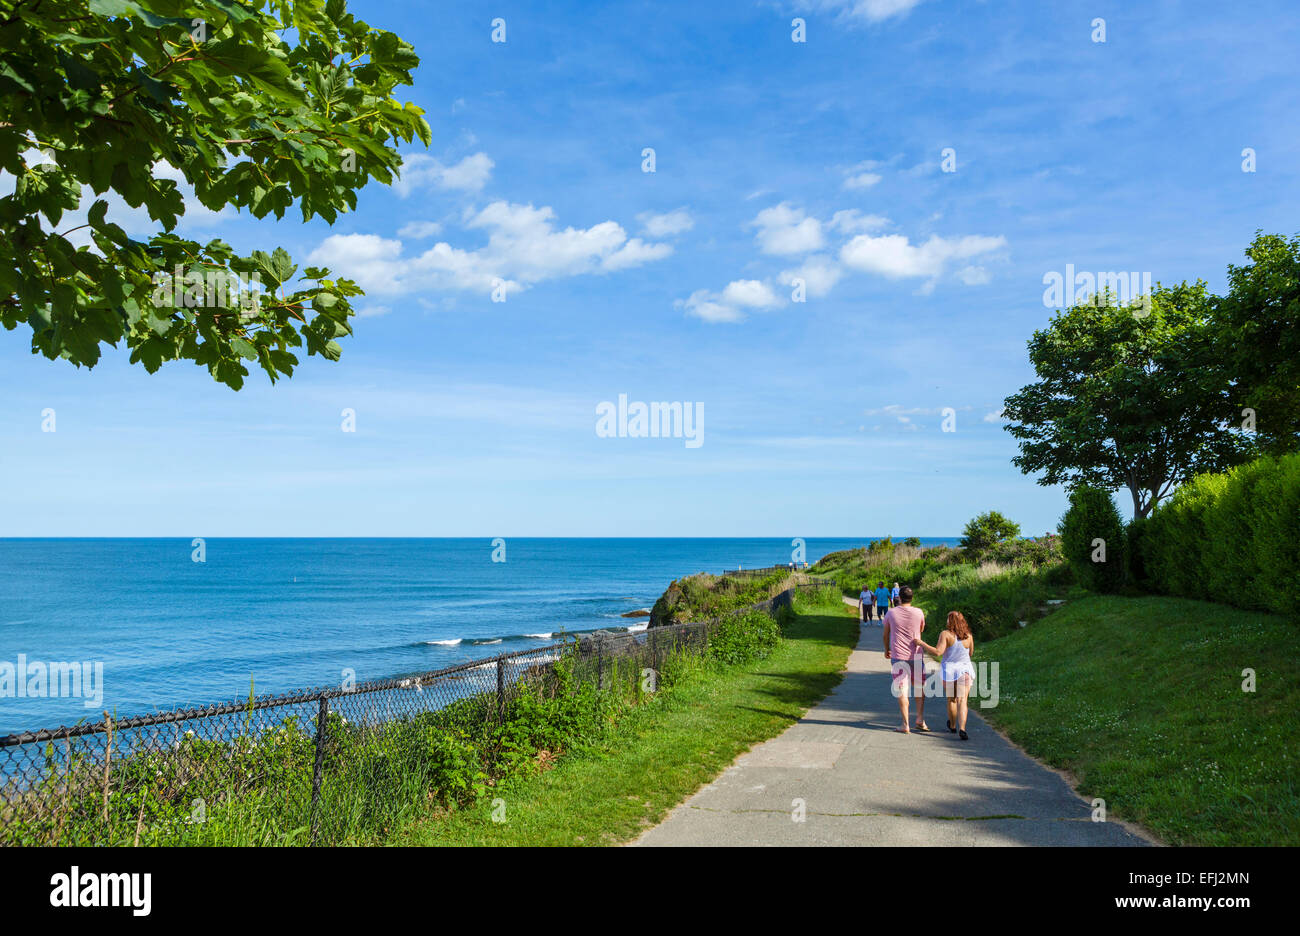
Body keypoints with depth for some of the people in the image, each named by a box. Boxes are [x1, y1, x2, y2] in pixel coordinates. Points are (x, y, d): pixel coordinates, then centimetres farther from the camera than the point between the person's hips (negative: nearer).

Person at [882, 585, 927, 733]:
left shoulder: (891, 613, -4)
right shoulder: (919, 613, -4)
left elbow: (886, 634, 8)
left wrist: (887, 650, 23)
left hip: (898, 656, -1)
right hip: (916, 655, 1)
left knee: (902, 691, 1)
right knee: (920, 688, 18)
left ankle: (905, 725, 0)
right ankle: (920, 720, 18)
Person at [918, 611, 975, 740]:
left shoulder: (946, 634, -12)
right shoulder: (968, 636, 0)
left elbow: (938, 652, -20)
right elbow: (970, 653, 14)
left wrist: (922, 643, -12)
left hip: (948, 670, -1)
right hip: (965, 670, 1)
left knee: (951, 699, 17)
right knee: (962, 701, -4)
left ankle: (953, 726, 35)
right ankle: (962, 728, -21)